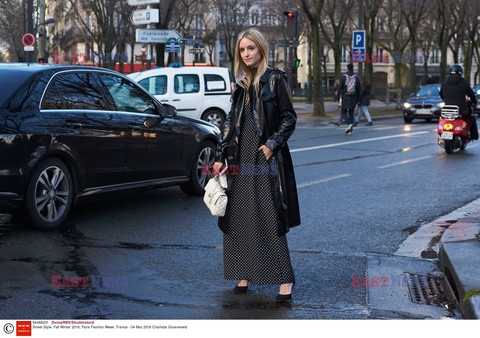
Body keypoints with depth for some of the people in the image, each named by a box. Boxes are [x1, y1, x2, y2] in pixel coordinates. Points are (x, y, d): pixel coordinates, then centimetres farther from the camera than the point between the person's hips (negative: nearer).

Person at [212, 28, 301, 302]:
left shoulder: (275, 79, -3)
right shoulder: (241, 84, 13)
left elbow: (289, 117, -3)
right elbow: (231, 122, 15)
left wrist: (273, 143, -14)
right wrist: (221, 155, 10)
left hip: (267, 157, -6)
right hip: (241, 157, 6)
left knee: (269, 217, -8)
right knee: (239, 216, 5)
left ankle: (285, 279, -2)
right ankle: (245, 275, 14)